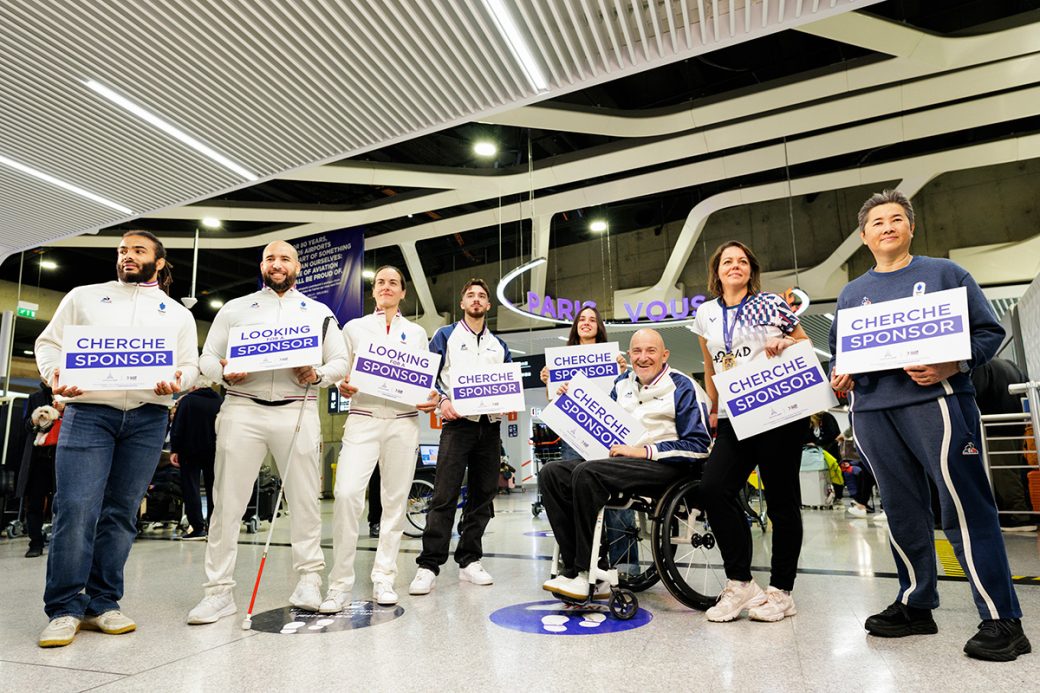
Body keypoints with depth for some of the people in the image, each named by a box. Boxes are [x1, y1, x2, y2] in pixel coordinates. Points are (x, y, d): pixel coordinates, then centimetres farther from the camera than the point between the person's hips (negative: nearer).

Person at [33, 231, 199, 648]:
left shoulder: (178, 314, 16)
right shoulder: (84, 297, 15)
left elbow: (191, 366, 11)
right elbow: (49, 342, 11)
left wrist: (176, 382, -12)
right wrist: (54, 376, -9)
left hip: (148, 420, 1)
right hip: (88, 412, -1)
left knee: (121, 514, 4)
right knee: (76, 510, -9)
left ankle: (102, 604, 13)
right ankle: (64, 609, 3)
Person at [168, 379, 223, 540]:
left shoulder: (187, 400, -5)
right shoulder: (220, 401, 5)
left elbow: (177, 427, -9)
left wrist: (174, 450, -6)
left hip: (191, 450, -3)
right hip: (214, 452, 3)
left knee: (190, 488, 2)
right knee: (213, 489, 10)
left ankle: (198, 528, -3)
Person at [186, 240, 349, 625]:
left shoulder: (320, 312, 14)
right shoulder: (235, 308, 15)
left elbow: (340, 362, 10)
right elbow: (207, 357, 12)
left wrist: (316, 375, -11)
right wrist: (225, 373, -10)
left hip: (297, 411, 0)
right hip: (242, 409, 1)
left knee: (305, 499, 2)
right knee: (227, 502, 0)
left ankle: (308, 579, 15)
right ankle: (219, 590, 10)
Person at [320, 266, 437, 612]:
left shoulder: (416, 332, 14)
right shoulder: (354, 327, 11)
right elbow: (340, 374, 10)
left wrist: (431, 398, -7)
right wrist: (343, 387, -12)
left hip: (404, 422, 2)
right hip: (363, 419, -1)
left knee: (395, 500, 3)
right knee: (347, 493, -17)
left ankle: (384, 579, 16)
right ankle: (340, 583, -4)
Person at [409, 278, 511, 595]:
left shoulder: (499, 345, 21)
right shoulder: (446, 336, 10)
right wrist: (442, 401, -15)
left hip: (490, 426, 5)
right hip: (457, 424, -4)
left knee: (482, 496, 7)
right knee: (444, 496, -11)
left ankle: (470, 560, 17)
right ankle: (429, 565, -5)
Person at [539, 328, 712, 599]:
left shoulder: (682, 387, -3)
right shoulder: (623, 382, 17)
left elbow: (699, 445, -9)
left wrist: (644, 451, -16)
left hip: (663, 464, -7)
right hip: (619, 459, 8)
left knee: (586, 473, -31)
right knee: (551, 474, -10)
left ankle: (587, 573, -21)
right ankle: (576, 567, -13)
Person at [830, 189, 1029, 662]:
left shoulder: (944, 273, 9)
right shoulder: (852, 293, 18)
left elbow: (989, 331, 4)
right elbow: (838, 351, 21)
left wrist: (949, 367, -14)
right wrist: (838, 375, -1)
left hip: (935, 401, -4)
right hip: (872, 411, 4)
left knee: (965, 509, -8)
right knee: (902, 513, 11)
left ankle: (1002, 620, 2)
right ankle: (915, 606, 22)